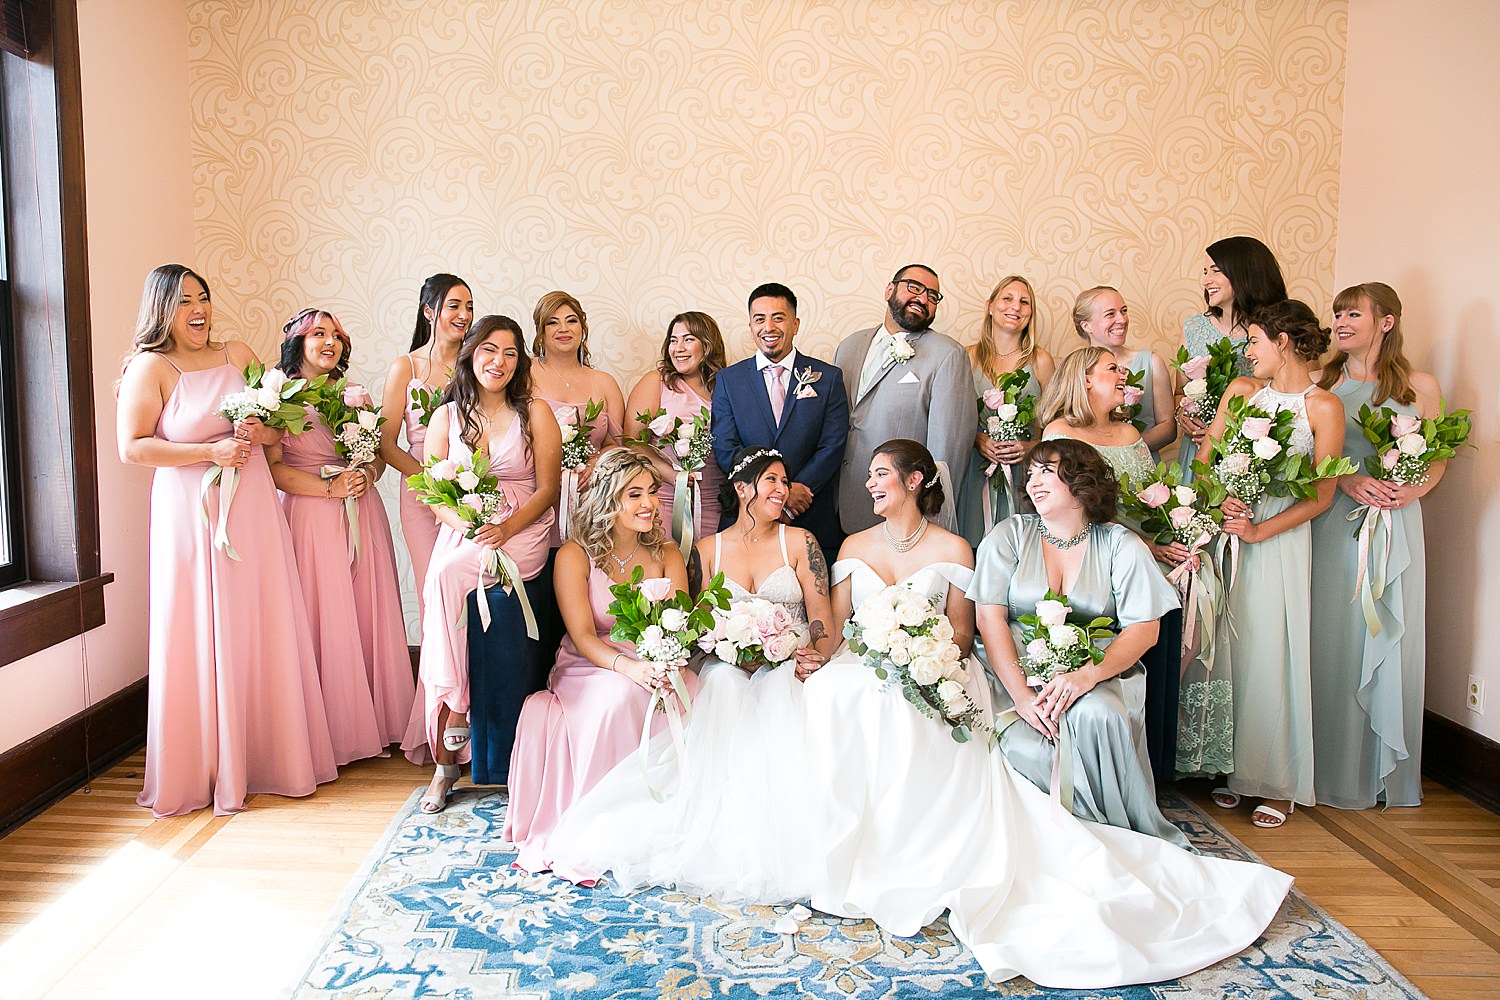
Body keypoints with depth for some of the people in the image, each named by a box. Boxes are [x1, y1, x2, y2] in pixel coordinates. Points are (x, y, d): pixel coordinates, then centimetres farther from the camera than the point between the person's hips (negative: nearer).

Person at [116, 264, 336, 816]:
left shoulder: (238, 353, 11)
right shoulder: (150, 367, -4)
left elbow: (281, 423, 17)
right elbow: (132, 447, -11)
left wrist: (261, 432, -5)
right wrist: (211, 451, -16)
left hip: (252, 510, 5)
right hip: (191, 516, -4)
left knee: (263, 633, 7)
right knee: (202, 641, 0)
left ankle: (269, 756, 20)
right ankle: (206, 769, 12)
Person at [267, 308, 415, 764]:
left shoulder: (356, 395, 14)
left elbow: (380, 452, 15)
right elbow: (273, 468, -10)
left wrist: (365, 476, -6)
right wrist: (330, 487, -17)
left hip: (362, 515, 5)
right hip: (310, 517, -5)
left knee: (369, 617, 6)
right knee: (324, 620, -2)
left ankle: (374, 720, 16)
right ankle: (330, 731, 8)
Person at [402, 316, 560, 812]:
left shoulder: (535, 413, 4)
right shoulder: (447, 415, 12)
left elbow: (547, 489, 0)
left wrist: (505, 528, -16)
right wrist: (468, 526, -14)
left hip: (521, 533, -3)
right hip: (461, 532, 3)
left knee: (448, 575, -31)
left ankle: (454, 708, -19)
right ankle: (447, 765, -15)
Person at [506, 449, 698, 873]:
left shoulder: (667, 555, 7)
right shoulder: (574, 555, -4)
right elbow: (582, 636, -14)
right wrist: (629, 667, -33)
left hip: (653, 669, 3)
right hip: (587, 672, -2)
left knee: (692, 692, -30)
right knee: (621, 696, -36)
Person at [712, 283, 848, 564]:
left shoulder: (829, 378, 4)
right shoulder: (728, 380, 6)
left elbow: (832, 448, -2)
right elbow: (725, 449, -2)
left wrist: (789, 497, -13)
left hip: (813, 522, 0)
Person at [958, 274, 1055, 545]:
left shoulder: (1040, 360, 3)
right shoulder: (969, 358, 5)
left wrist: (1031, 447, -11)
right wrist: (978, 440, -10)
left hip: (1026, 472, 0)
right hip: (976, 472, 1)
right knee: (976, 551, -2)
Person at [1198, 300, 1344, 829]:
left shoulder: (1323, 406, -3)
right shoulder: (1241, 390, 10)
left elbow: (1322, 495, -6)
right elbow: (1204, 459, 7)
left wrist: (1259, 530, -15)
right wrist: (1222, 501, -13)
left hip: (1281, 537, -4)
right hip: (1228, 527, 4)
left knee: (1272, 651, -3)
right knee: (1226, 645, 5)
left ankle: (1278, 783, 10)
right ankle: (1232, 766, 17)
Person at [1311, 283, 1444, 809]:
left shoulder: (1420, 386, 6)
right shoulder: (1320, 385, 6)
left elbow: (1438, 457, 9)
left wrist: (1413, 489, -10)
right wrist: (1347, 480, -13)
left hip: (1395, 527, 0)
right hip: (1333, 525, 0)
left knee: (1391, 640, 4)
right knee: (1332, 640, 2)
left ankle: (1388, 772, 20)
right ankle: (1334, 769, 14)